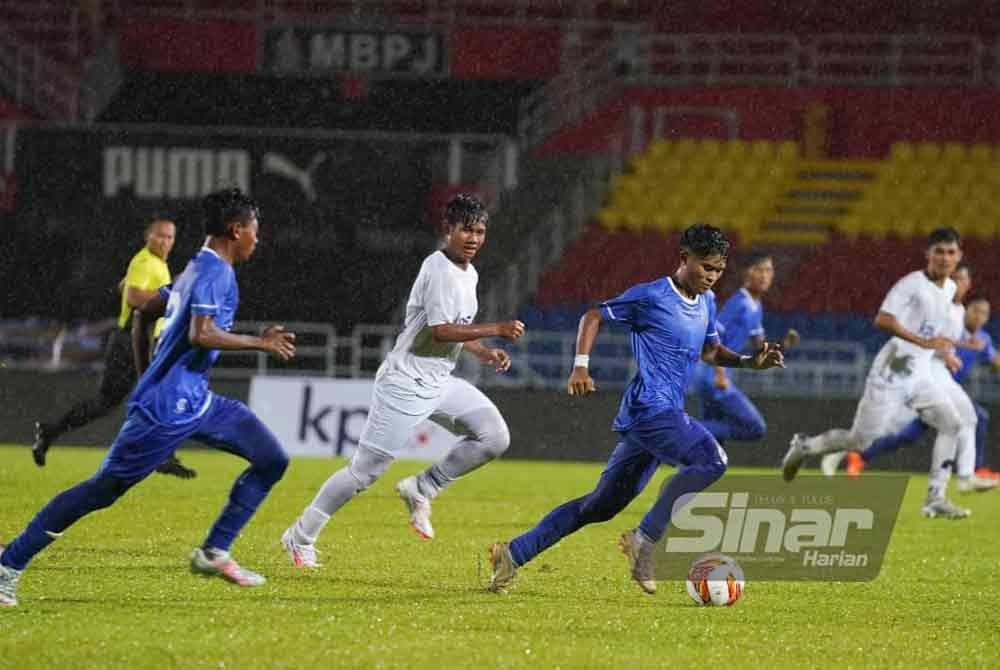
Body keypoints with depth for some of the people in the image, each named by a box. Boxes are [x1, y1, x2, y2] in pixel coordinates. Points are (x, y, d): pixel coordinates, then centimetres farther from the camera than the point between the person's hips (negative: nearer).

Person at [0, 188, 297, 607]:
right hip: (169, 409, -10)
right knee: (104, 489, -6)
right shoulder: (215, 272, -15)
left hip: (196, 401, 10)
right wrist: (260, 343, -20)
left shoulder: (199, 268, 14)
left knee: (272, 460, 5)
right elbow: (201, 334, -28)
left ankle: (214, 553, 6)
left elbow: (150, 305, 25)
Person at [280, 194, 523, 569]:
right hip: (404, 384, -8)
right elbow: (440, 331, -24)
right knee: (366, 470, -5)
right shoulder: (437, 269, -17)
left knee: (494, 437, -7)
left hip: (439, 384, 8)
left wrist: (486, 354, 6)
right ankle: (301, 536, 8)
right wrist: (496, 330, -23)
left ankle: (421, 489, 5)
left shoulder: (469, 274, 12)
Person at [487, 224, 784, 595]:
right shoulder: (650, 297, -7)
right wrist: (581, 366, -10)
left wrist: (749, 362, 11)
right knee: (710, 460, -28)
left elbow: (710, 351, 28)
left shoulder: (706, 302, 16)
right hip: (650, 408, -9)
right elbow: (594, 316, 0)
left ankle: (513, 553, 17)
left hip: (666, 415, 9)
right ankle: (645, 540, -21)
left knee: (601, 505, 12)